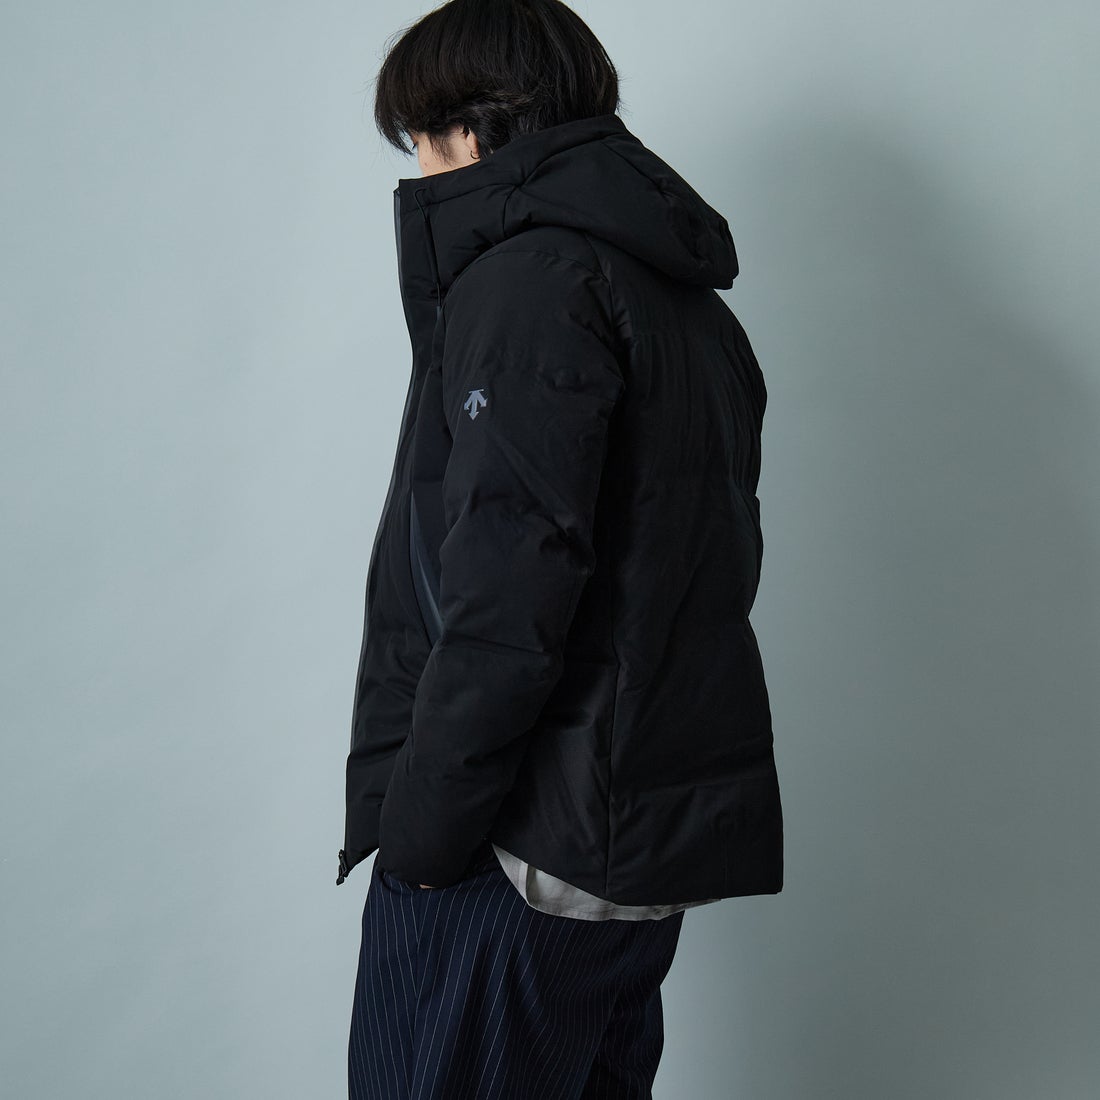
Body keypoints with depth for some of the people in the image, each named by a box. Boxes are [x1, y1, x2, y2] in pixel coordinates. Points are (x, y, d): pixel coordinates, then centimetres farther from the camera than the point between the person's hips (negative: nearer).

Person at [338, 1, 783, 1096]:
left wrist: (419, 828, -15)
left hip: (524, 847, -10)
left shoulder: (531, 274, -12)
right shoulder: (687, 295, 17)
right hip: (660, 833, 10)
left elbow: (506, 601, -22)